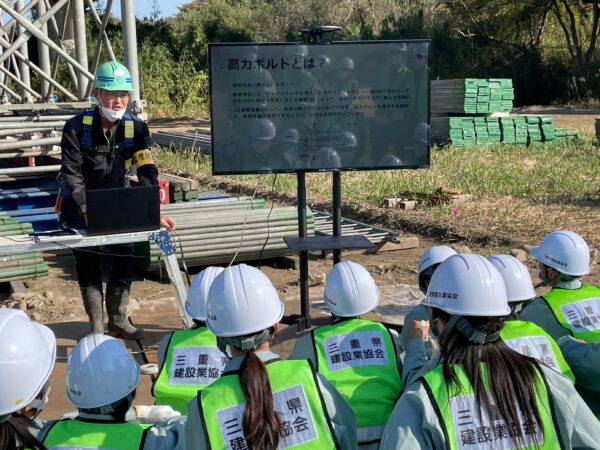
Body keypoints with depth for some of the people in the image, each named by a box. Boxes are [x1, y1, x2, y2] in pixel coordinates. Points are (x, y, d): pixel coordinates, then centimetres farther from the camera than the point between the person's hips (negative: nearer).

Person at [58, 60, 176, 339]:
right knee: (88, 266, 1)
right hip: (79, 206, -2)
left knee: (124, 259, 0)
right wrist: (88, 212, -32)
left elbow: (147, 172, -18)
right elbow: (71, 174, -21)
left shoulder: (136, 129, -13)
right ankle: (96, 326, 14)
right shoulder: (77, 127, -20)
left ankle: (118, 320, 17)